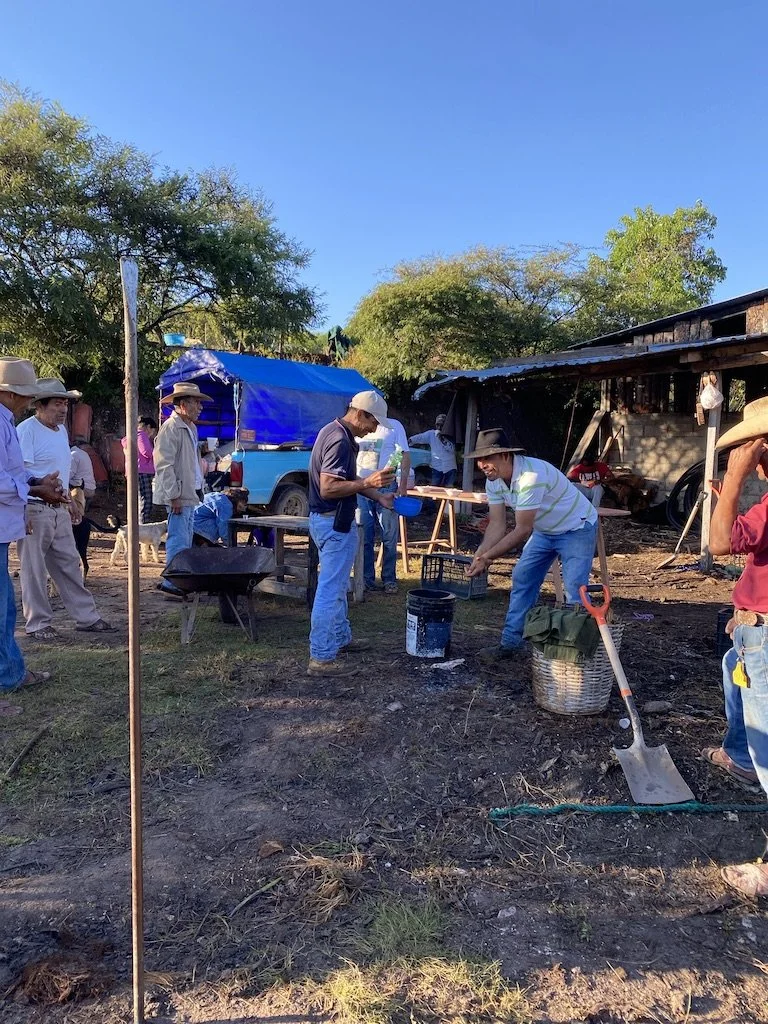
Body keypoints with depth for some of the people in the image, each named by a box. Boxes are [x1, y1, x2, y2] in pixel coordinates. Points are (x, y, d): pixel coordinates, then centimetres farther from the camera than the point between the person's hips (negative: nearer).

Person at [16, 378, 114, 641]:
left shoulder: (61, 429, 14)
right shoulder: (27, 430, -13)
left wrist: (69, 500, 22)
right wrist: (23, 512, -23)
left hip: (59, 511, 8)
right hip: (34, 511, -8)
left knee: (69, 565, 12)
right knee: (34, 570, 2)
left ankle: (86, 617, 19)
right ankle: (37, 624, 13)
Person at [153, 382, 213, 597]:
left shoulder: (190, 428, 17)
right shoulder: (171, 428, -13)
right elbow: (164, 465, -19)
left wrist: (198, 490, 20)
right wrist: (174, 496, -21)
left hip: (190, 494, 10)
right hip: (178, 496, -10)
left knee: (186, 540, 15)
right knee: (179, 541, -7)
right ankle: (172, 583, -1)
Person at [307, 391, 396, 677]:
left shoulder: (335, 432, 11)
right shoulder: (340, 440, -22)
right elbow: (328, 489, -28)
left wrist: (378, 495, 14)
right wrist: (368, 483, -28)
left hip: (328, 520, 11)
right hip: (334, 523, -11)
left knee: (337, 586, 22)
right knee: (330, 590, -5)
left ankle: (341, 638, 36)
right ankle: (321, 658, 1)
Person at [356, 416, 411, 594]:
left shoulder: (394, 426, 5)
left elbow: (405, 455, 3)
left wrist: (403, 484, -7)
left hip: (387, 487, -3)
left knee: (389, 536, 0)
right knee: (364, 537, 4)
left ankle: (389, 579, 9)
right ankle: (367, 579, 12)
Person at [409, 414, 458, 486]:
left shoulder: (450, 436, 1)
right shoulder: (431, 434, 2)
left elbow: (452, 449, -10)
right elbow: (420, 437, -8)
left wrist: (443, 440, -21)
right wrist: (410, 440, -25)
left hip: (450, 467, 0)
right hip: (437, 467, 0)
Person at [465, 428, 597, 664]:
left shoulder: (531, 475, -36)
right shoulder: (494, 481, -10)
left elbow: (522, 531, -34)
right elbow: (497, 525, -11)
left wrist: (488, 557, -32)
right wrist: (479, 555, -25)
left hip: (577, 528, -8)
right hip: (545, 530, 8)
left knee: (575, 591, -15)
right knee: (522, 580, 5)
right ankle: (510, 643, 13)